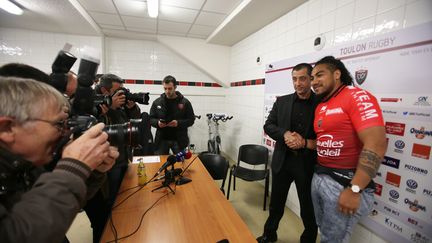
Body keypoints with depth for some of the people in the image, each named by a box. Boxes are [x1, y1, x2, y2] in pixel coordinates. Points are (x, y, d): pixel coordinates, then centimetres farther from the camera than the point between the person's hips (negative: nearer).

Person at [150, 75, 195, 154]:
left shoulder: (185, 102, -2)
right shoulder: (157, 102, 4)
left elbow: (191, 120, -1)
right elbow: (151, 119, 9)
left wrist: (178, 123, -18)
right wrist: (157, 123, -13)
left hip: (179, 140, -1)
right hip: (161, 140, 2)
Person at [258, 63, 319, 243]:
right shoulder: (282, 101, 3)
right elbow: (268, 126, 0)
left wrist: (305, 143, -20)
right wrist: (285, 134, -17)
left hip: (308, 164, -2)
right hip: (282, 161, 3)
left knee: (309, 208, 15)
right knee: (276, 203, 19)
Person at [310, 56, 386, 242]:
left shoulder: (357, 97, -13)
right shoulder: (320, 107, 11)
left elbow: (376, 144, -22)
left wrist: (354, 190, -23)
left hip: (345, 181, -7)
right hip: (318, 176, 7)